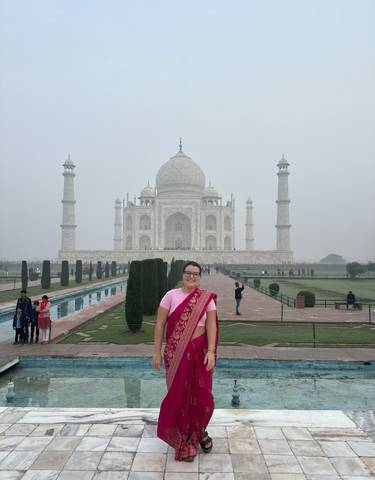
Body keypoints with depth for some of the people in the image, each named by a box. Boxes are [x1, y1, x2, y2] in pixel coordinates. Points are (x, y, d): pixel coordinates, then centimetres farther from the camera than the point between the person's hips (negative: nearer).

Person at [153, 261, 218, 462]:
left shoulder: (207, 298, -2)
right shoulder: (171, 295, -4)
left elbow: (211, 325, -6)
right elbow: (160, 324, -2)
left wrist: (211, 352, -16)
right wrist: (156, 352, -4)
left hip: (199, 352, 1)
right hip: (176, 353, 0)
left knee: (202, 393, 6)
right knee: (179, 394, 9)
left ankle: (199, 431, 35)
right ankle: (183, 437, 30)